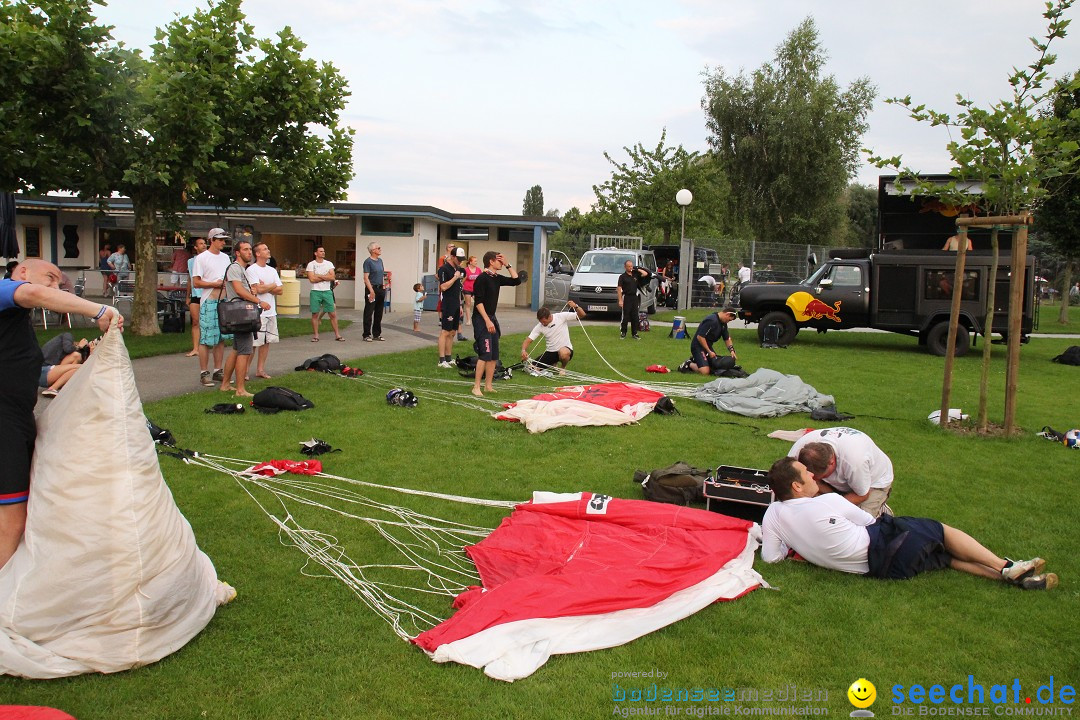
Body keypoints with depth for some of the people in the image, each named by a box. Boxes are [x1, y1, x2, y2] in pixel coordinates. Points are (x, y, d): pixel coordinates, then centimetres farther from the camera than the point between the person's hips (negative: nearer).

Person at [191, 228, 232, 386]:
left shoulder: (225, 257, 15)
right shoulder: (201, 258, -4)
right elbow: (196, 283, -8)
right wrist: (214, 284, -16)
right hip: (209, 303, -6)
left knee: (221, 338, 10)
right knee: (206, 339, -4)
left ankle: (218, 371, 18)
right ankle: (204, 373, 2)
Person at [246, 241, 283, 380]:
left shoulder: (272, 270, 14)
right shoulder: (251, 270, -7)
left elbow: (281, 290, 6)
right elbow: (258, 289, -17)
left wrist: (265, 288, -8)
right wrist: (273, 286, -3)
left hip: (271, 311, 7)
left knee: (267, 341, 9)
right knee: (253, 342, -6)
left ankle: (260, 369, 17)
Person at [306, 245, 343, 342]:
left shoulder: (329, 264, 8)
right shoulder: (311, 264, 1)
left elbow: (332, 277, -5)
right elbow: (312, 279, -11)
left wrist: (318, 276, -10)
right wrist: (326, 277, -6)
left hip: (327, 291, 2)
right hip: (315, 292, -2)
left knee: (332, 314, 1)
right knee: (315, 314, 2)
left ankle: (337, 335, 6)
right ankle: (315, 335, 10)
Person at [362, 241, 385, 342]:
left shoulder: (380, 260, 14)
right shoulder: (368, 262, -10)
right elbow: (366, 278, -15)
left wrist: (384, 285, 12)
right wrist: (371, 291, -21)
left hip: (380, 289, 8)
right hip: (372, 289, -8)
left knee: (379, 313, 11)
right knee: (368, 313, -3)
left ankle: (377, 334, 19)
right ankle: (367, 335, 2)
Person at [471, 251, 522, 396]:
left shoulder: (497, 278, 10)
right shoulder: (482, 278, -13)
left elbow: (516, 280, 15)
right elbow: (479, 301, -18)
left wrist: (507, 265, 7)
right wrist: (487, 321, -21)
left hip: (492, 318, 9)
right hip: (481, 319, -9)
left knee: (494, 355, 8)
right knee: (485, 354, -14)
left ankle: (488, 385, 16)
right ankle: (476, 387, -9)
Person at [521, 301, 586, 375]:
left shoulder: (562, 317, -13)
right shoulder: (539, 327, -6)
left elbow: (582, 315, -12)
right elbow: (528, 340, -7)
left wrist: (576, 306, -32)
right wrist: (523, 350, -27)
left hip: (565, 349, -3)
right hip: (550, 352, 4)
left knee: (563, 353, -41)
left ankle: (563, 368, -4)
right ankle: (552, 363, 19)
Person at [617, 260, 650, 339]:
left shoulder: (635, 275, 10)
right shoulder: (622, 276, -4)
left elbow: (645, 274, 4)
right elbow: (619, 289, -8)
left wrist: (637, 269, 5)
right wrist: (620, 300, -15)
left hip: (634, 297, 5)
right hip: (626, 297, -5)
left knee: (635, 316, 7)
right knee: (625, 316, -2)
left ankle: (635, 333, 13)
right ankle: (623, 333, 8)